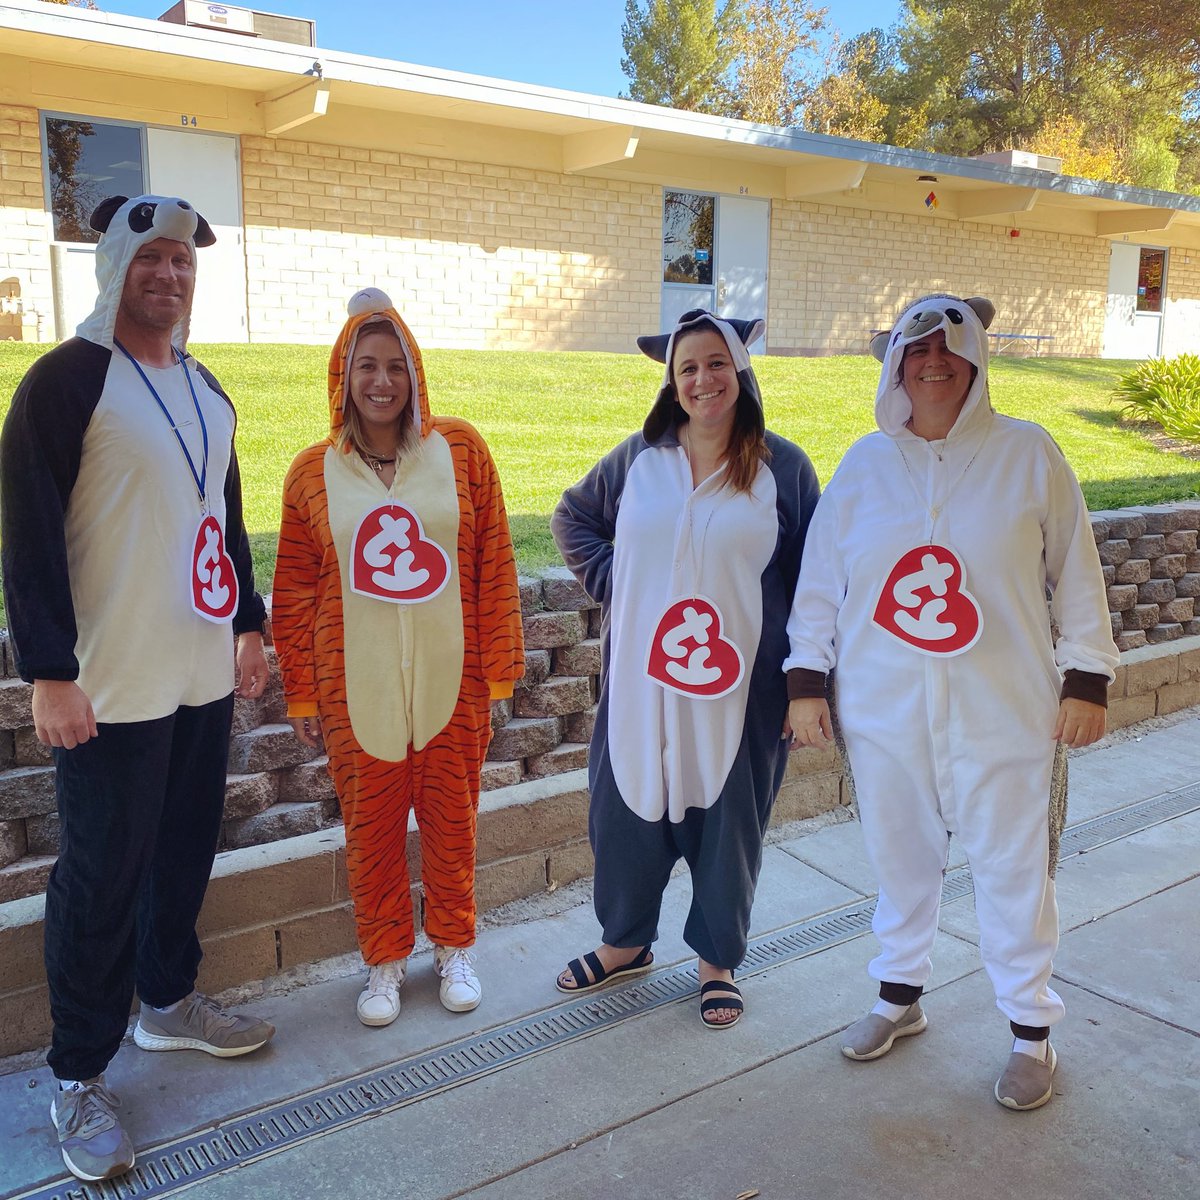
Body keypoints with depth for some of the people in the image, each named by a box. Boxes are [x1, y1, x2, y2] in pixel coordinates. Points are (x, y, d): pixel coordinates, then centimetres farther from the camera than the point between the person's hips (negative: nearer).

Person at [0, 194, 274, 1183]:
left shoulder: (206, 390, 13)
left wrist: (248, 623, 18)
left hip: (203, 674, 7)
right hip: (112, 688, -7)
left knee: (187, 849, 17)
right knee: (103, 876, 2)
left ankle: (169, 1000, 38)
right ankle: (80, 1078, 18)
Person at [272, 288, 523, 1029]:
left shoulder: (460, 449, -2)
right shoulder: (313, 473, 0)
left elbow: (494, 565, -1)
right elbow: (295, 592, 5)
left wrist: (498, 668, -1)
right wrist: (302, 693, 5)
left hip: (450, 677, 0)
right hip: (356, 684, 1)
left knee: (451, 817, 12)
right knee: (372, 826, 10)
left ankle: (455, 948, 34)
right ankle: (386, 960, 31)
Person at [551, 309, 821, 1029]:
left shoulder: (782, 467, -4)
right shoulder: (641, 457, 3)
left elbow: (811, 581, -1)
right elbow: (573, 518, 18)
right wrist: (610, 584, 4)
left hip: (738, 690, -2)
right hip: (641, 683, 3)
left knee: (727, 825, 10)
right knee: (627, 812, 13)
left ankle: (718, 961, 33)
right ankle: (626, 941, 37)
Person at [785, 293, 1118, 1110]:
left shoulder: (1028, 454, -3)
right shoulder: (865, 463, 3)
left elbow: (1076, 574, 1)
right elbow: (821, 578, 6)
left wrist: (1087, 679, -1)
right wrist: (806, 680, 3)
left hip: (1003, 712, -2)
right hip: (884, 712, 2)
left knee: (1014, 870, 8)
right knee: (900, 862, 16)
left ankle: (1031, 1029, 27)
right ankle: (901, 996, 37)